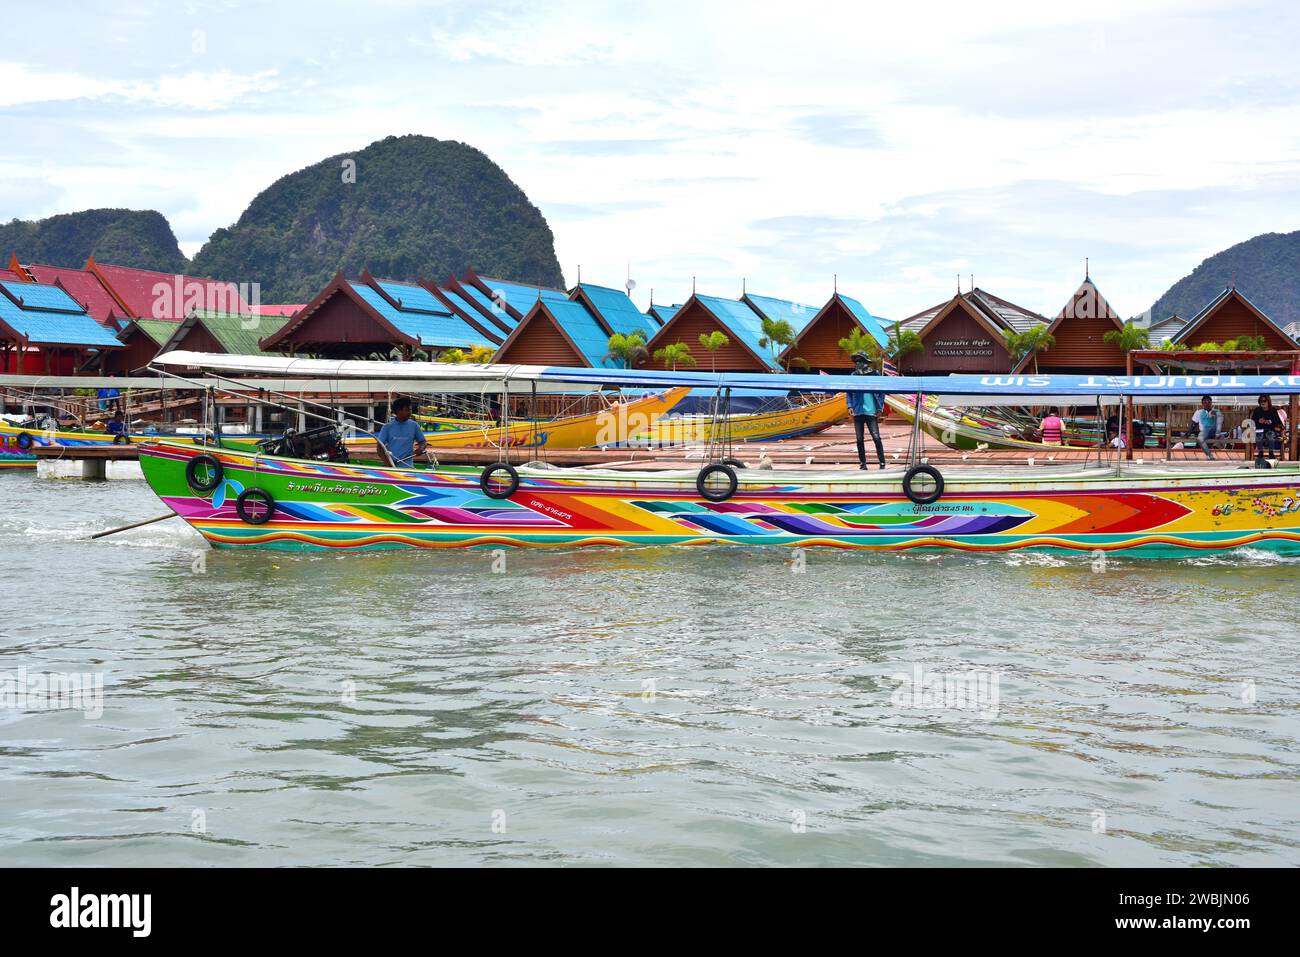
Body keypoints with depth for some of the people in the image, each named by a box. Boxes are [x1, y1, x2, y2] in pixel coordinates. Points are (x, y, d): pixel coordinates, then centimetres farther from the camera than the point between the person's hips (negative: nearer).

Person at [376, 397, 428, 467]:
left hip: (406, 466, 0)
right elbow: (380, 445, 2)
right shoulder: (388, 426, 3)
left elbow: (423, 441, 12)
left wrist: (421, 449, -12)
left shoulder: (413, 425, 4)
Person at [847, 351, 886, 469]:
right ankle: (862, 462, 14)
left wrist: (879, 408, -3)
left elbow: (881, 392, 3)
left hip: (871, 411, -3)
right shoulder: (853, 376, 7)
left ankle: (882, 462, -1)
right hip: (857, 411, 3)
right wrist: (850, 406, 0)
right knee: (859, 439, 6)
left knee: (876, 437, -7)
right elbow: (849, 393, 13)